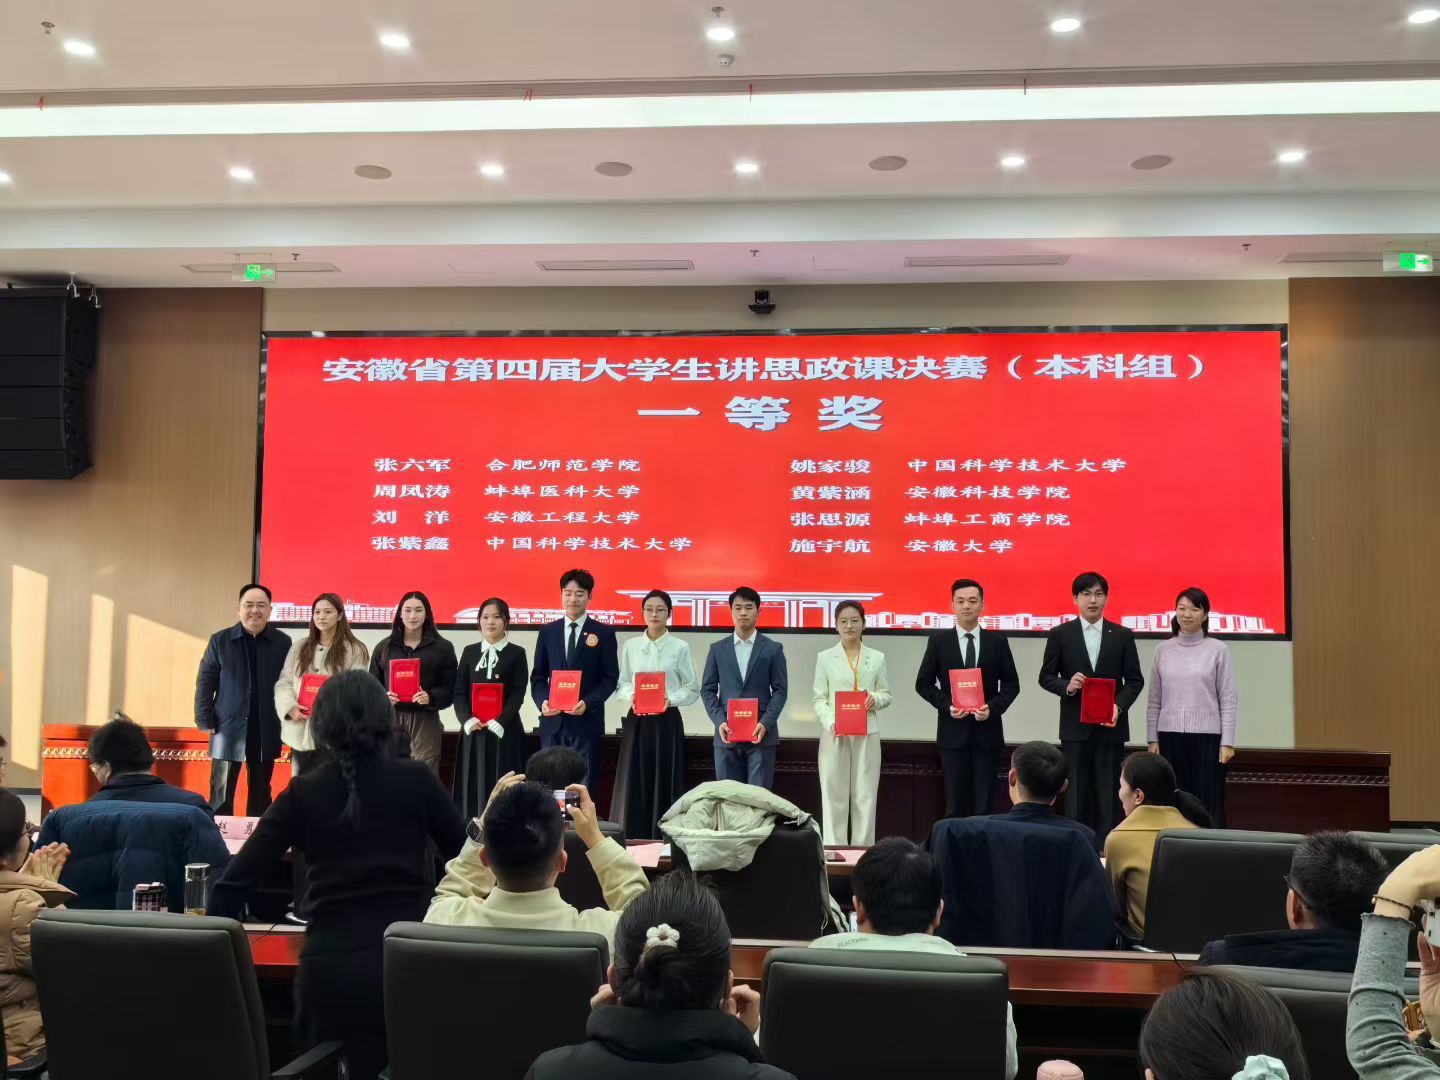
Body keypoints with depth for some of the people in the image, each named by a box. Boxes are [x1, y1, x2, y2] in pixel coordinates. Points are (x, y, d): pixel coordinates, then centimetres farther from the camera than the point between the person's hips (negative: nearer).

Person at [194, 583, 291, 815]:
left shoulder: (283, 642, 2)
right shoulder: (220, 640, 2)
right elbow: (205, 681, 2)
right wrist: (204, 720, -5)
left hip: (266, 731, 1)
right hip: (228, 728, 0)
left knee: (260, 793, 11)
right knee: (221, 794, 5)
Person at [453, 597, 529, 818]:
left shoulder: (517, 653, 4)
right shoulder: (469, 652, 12)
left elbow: (518, 694, -4)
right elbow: (459, 691, 6)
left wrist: (499, 722, -15)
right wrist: (467, 720, -10)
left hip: (504, 731, -3)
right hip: (473, 731, 3)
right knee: (473, 784, 2)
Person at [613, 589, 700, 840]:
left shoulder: (680, 648, -1)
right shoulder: (630, 646, 6)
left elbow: (693, 689, 1)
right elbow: (621, 684, 10)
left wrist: (669, 700, -14)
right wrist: (631, 696, -10)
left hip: (667, 721, -2)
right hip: (636, 721, 2)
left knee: (664, 783, 0)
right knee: (633, 783, 1)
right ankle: (632, 840, 9)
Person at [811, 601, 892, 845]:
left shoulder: (877, 657, 8)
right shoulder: (825, 658, 4)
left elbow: (886, 694, 11)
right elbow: (818, 698, 1)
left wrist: (875, 699, -12)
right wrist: (830, 722, -16)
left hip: (867, 734, 1)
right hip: (834, 734, -1)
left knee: (865, 796, 3)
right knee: (834, 796, 1)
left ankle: (863, 850, 10)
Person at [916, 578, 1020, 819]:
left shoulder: (998, 641, 4)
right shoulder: (939, 640, 2)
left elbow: (1011, 684, 6)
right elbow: (923, 683, 4)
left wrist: (993, 707, -11)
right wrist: (947, 706, -11)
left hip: (987, 731, 1)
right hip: (953, 731, 0)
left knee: (985, 803, 3)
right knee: (955, 803, 4)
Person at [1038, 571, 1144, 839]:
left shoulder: (1122, 636, 6)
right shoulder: (1060, 634, 4)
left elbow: (1135, 680, 6)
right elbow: (1046, 677, 5)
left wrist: (1119, 706, -11)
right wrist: (1067, 686, -15)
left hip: (1110, 725, 1)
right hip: (1075, 725, 0)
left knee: (1108, 792, 1)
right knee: (1077, 792, 3)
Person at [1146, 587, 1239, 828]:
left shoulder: (1217, 650, 1)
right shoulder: (1163, 650, 7)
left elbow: (1228, 700, -1)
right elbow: (1154, 700, 9)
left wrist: (1227, 742, -6)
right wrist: (1152, 740, 5)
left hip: (1207, 736, -2)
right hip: (1170, 736, 2)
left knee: (1208, 804, 0)